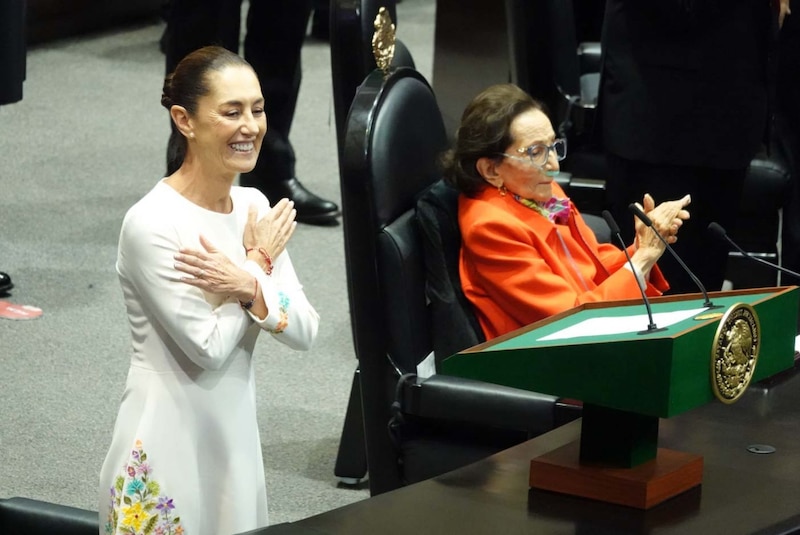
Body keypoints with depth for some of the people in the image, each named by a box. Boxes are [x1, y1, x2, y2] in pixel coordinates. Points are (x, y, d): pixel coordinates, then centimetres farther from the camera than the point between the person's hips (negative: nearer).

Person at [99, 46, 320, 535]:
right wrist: (259, 261, -8)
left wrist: (250, 286, -19)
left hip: (237, 439, 7)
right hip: (168, 444, -6)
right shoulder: (153, 224, -17)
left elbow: (306, 331, -1)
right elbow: (209, 346, -18)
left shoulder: (254, 207, 4)